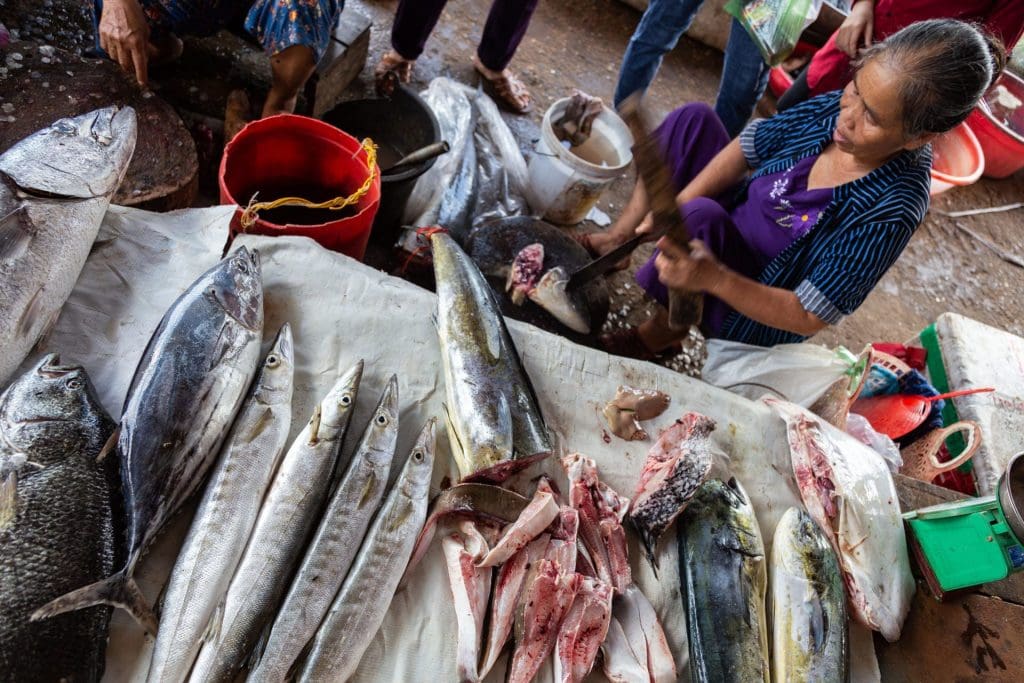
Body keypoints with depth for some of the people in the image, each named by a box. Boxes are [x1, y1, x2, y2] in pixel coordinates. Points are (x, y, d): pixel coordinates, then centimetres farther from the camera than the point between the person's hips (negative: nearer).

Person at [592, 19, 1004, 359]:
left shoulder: (890, 211, -31)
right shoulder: (836, 107, -16)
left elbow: (808, 318, -28)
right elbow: (746, 149, -7)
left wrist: (713, 278, -42)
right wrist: (674, 206, -22)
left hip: (750, 312, -6)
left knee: (700, 217, -36)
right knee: (693, 118, -6)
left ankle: (665, 330, -9)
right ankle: (621, 237, -1)